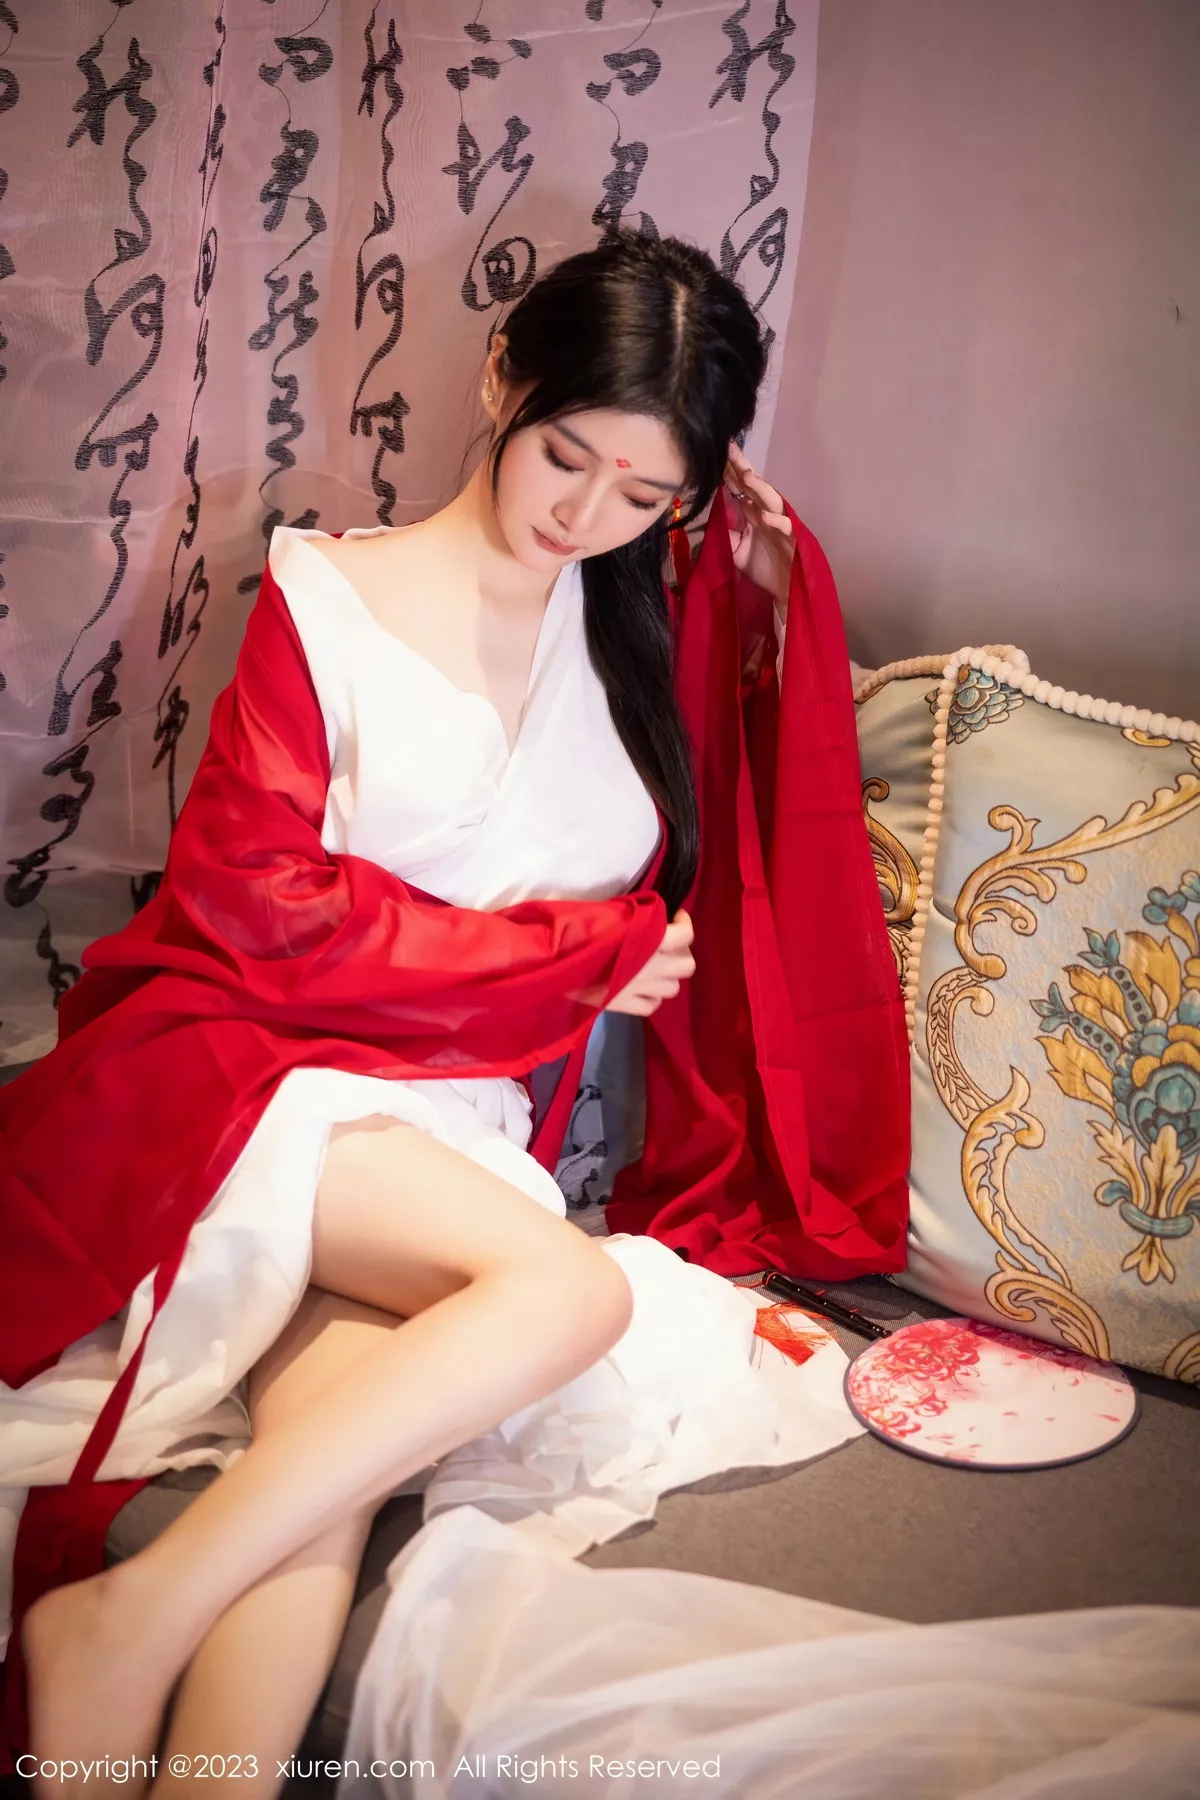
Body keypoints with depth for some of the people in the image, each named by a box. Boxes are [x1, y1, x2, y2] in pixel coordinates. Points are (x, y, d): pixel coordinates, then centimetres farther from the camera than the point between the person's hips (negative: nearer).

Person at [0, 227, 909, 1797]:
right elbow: (252, 895, -5)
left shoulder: (647, 632, 16)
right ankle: (129, 1617, -26)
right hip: (243, 1075, -3)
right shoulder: (329, 596, 4)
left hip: (458, 1122, 4)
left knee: (331, 1457, -27)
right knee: (569, 1287, -31)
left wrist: (777, 585, 11)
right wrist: (575, 950, -4)